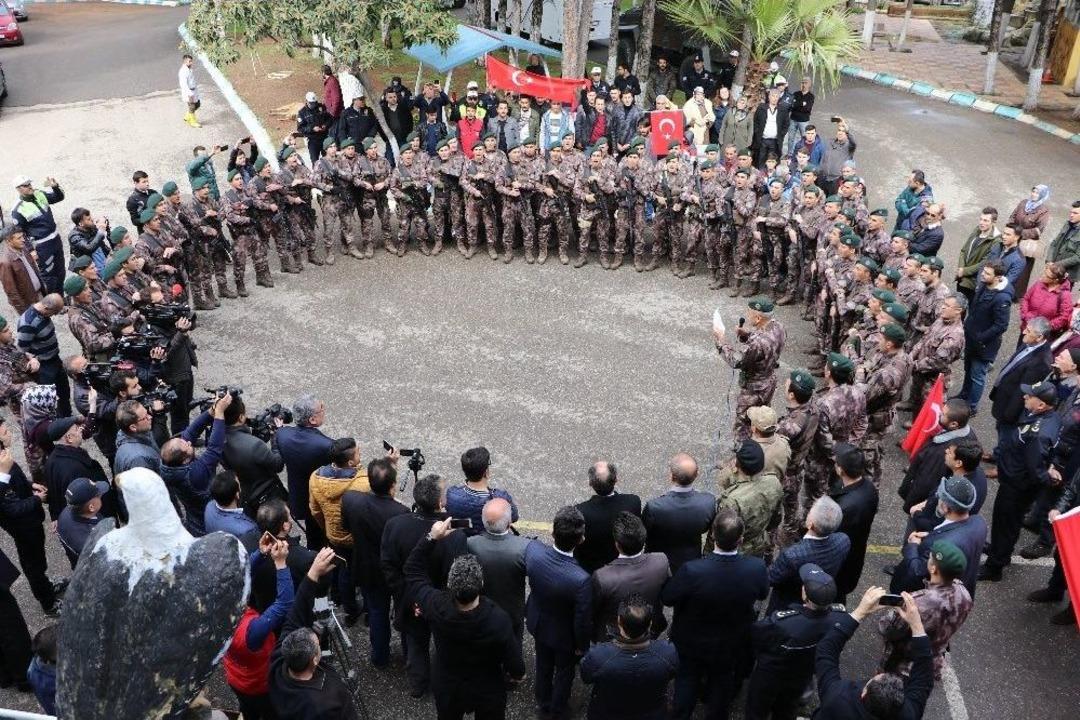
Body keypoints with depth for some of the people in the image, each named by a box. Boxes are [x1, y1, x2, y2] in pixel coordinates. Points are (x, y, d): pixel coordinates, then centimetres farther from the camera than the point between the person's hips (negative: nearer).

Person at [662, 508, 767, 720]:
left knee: (687, 682, 27)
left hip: (691, 644, -2)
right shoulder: (756, 567, -32)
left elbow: (666, 598, -20)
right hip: (731, 646, 2)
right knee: (721, 684, 30)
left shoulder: (692, 571, -39)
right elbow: (762, 593, -8)